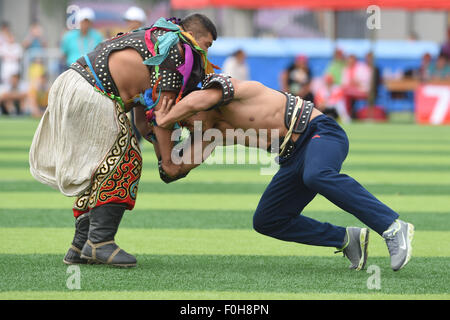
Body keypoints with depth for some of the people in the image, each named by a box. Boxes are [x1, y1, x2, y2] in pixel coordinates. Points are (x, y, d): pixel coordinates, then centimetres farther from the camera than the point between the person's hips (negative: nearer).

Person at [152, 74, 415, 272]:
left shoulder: (221, 83, -7)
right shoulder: (215, 132, 16)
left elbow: (197, 100, -29)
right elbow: (174, 168, 12)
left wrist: (165, 121, -13)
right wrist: (162, 131, 2)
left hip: (319, 131, -10)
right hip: (294, 158, 10)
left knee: (316, 176, -39)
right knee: (266, 221, 5)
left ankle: (394, 227, -41)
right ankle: (347, 239, 7)